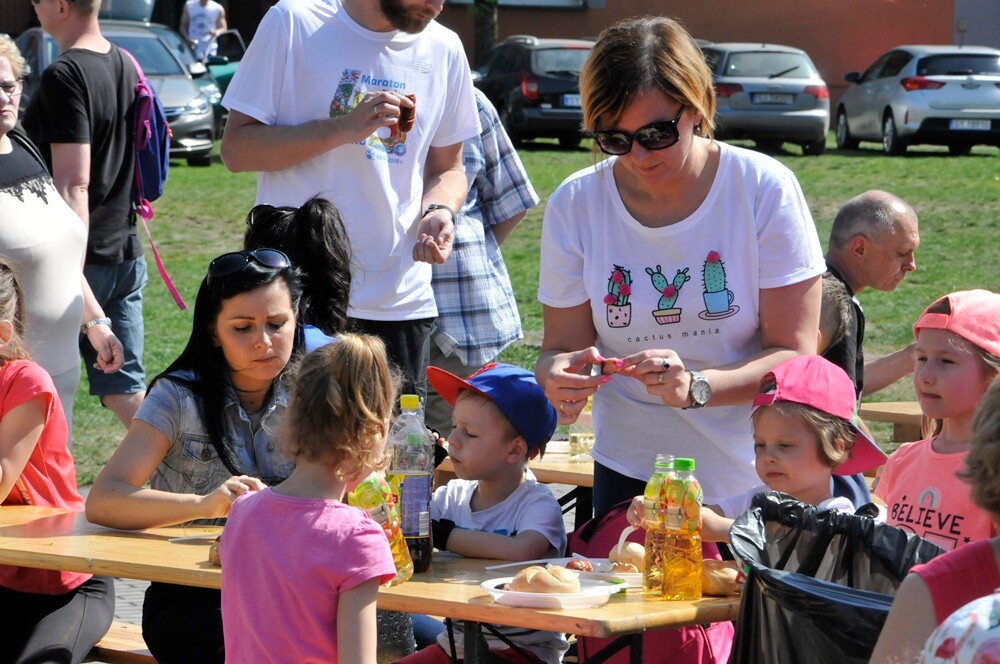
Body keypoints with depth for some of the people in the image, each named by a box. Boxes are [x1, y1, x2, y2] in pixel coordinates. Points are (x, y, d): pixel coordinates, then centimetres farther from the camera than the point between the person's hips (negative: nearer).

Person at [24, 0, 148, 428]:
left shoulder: (64, 77, -16)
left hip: (81, 256, -8)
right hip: (125, 252, 8)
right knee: (124, 388, 7)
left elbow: (73, 183, -22)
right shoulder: (127, 67, 10)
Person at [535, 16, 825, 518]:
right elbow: (561, 346, 3)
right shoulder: (574, 206, -2)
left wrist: (697, 387, -26)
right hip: (629, 476, 2)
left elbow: (794, 354, -9)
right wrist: (560, 376, -22)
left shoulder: (764, 189, -8)